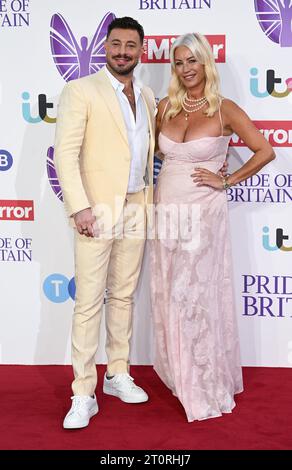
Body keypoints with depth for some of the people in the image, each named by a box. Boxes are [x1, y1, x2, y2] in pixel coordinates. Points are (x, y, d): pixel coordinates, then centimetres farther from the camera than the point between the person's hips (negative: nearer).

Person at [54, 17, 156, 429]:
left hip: (136, 212, 6)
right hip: (97, 212, -5)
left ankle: (118, 375, 27)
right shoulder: (81, 91, -4)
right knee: (88, 303, -3)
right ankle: (83, 395, 5)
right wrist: (79, 206, -18)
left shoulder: (147, 98, 14)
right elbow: (66, 153, -10)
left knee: (123, 297, 13)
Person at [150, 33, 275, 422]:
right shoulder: (166, 106, 6)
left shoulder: (225, 110, -6)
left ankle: (206, 385, 16)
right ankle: (178, 371, 29)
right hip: (166, 211, 5)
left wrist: (228, 180, -7)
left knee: (194, 295, -1)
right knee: (169, 295, 10)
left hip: (202, 213, -5)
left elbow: (265, 151, -4)